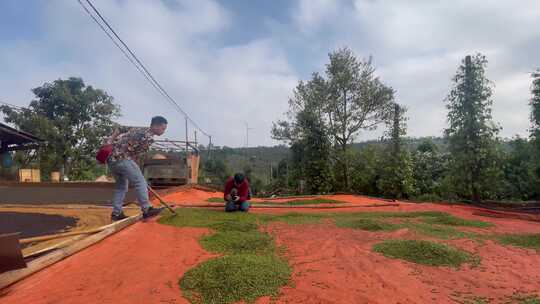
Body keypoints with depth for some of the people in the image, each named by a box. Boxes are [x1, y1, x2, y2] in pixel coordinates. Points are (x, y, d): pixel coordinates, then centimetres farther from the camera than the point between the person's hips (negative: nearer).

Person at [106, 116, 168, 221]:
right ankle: (147, 209, -9)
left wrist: (109, 143, 17)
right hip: (122, 158, -10)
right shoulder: (148, 137, -8)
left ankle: (116, 213, 18)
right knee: (140, 182, -7)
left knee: (121, 185, 17)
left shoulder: (138, 129, 21)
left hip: (111, 158, 10)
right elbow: (136, 155, -5)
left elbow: (118, 130, 24)